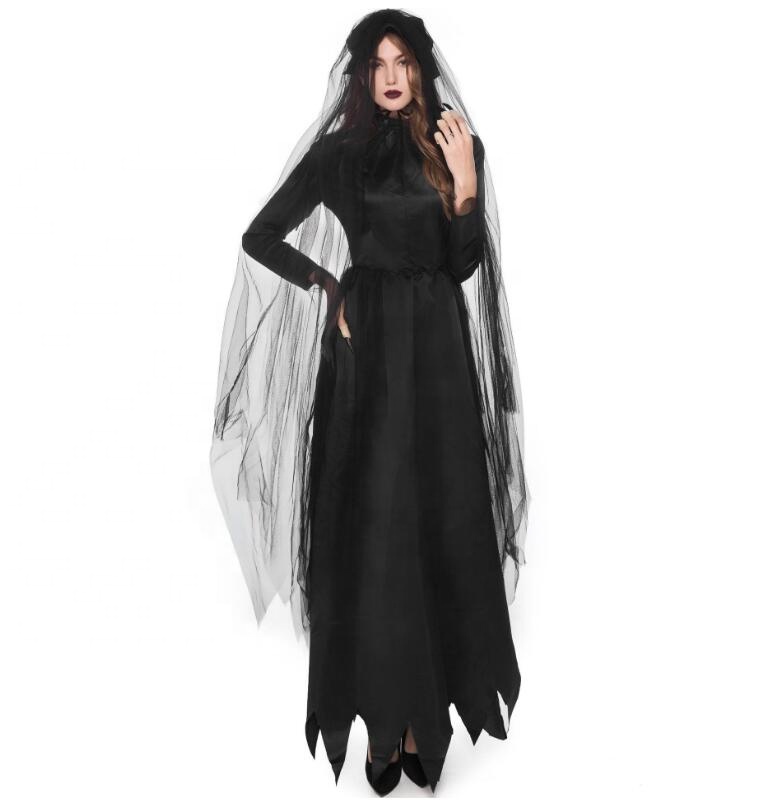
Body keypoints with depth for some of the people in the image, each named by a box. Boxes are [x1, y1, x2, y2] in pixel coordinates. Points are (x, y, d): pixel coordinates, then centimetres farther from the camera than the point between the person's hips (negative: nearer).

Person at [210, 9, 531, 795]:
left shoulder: (456, 145, 10)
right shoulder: (338, 151, 4)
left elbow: (464, 267, 3)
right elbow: (261, 238, 8)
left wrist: (465, 184, -10)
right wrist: (332, 288, 1)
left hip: (438, 350, 3)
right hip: (366, 351, -2)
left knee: (437, 531, 3)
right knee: (372, 534, -1)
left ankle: (422, 717, 14)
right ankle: (387, 720, 10)